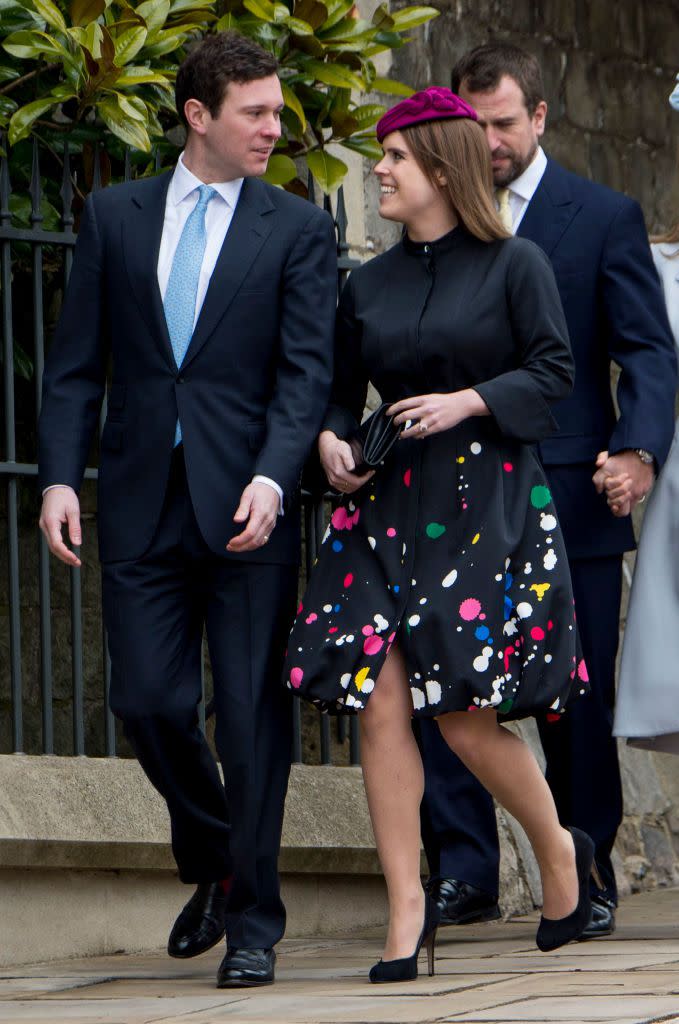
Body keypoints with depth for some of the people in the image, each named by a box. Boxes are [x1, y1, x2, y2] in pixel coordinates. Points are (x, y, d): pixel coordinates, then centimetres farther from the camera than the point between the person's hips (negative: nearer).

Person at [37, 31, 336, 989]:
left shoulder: (298, 229, 4)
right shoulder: (114, 216, 10)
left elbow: (306, 370, -4)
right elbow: (76, 363, 8)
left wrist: (271, 479, -19)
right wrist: (60, 476, -4)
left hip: (247, 507, -2)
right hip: (143, 505, 2)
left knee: (253, 717, -1)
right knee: (148, 701, 1)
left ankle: (253, 920, 9)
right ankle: (213, 866, 27)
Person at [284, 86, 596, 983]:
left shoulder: (514, 266, 0)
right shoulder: (369, 285, 13)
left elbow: (554, 372, -3)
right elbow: (339, 390, 18)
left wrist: (468, 402, -15)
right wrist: (333, 441, -3)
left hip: (488, 501, -4)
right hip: (388, 504, 4)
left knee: (467, 716, -7)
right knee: (381, 704, -8)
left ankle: (560, 851, 20)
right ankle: (407, 911, -2)